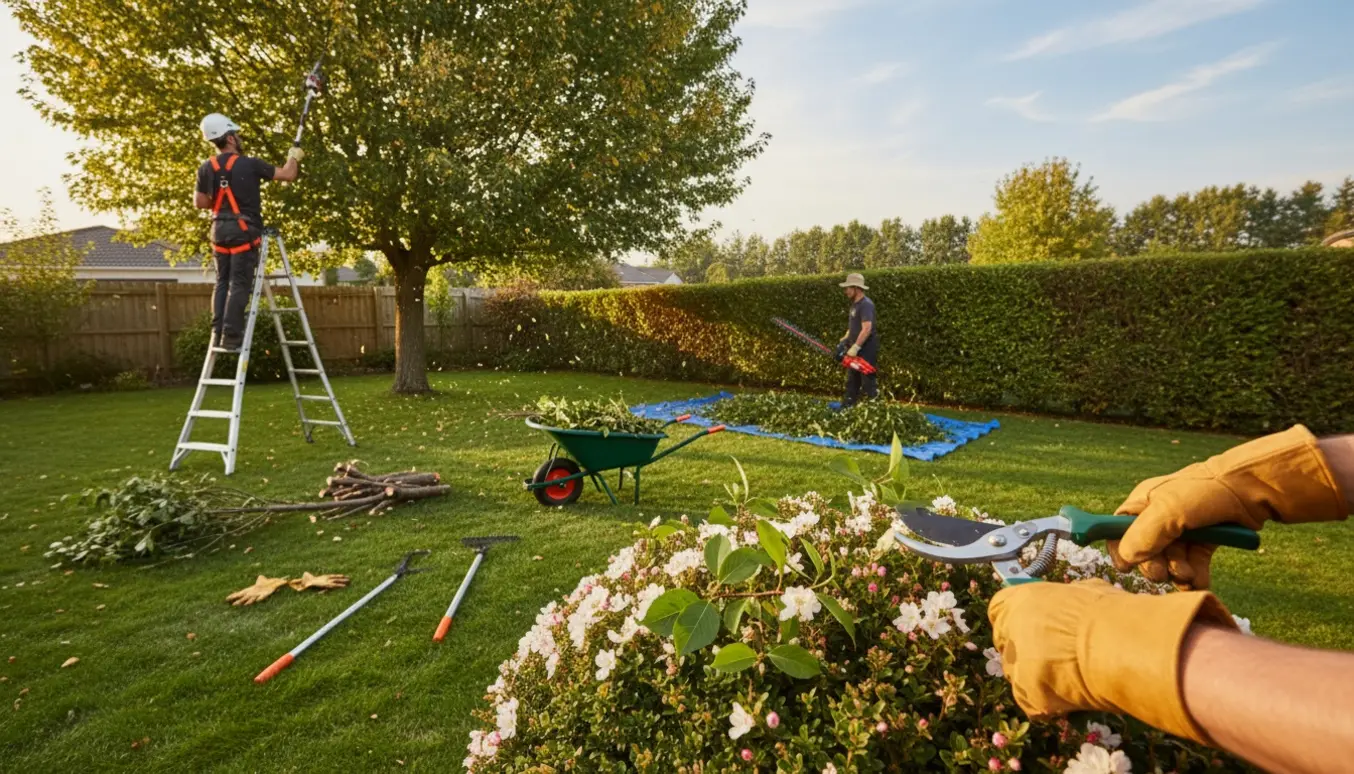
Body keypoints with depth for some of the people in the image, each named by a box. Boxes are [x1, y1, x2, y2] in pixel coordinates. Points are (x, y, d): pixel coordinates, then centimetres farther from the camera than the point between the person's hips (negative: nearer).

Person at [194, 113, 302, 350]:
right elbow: (288, 175, -3)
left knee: (222, 282, 12)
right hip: (243, 230, -5)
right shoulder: (249, 164, -7)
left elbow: (199, 202, 7)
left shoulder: (206, 168, 7)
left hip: (220, 229, 5)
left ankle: (218, 333, 10)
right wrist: (294, 158, 17)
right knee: (240, 284, -5)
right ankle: (231, 335, -9)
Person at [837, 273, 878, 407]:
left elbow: (867, 329, -27)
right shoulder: (855, 304, 13)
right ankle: (847, 406, 21)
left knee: (867, 381, -4)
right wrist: (844, 340, 9)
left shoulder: (866, 304, -19)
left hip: (866, 350, -10)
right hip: (856, 349, 10)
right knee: (851, 381, 14)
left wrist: (855, 347, -26)